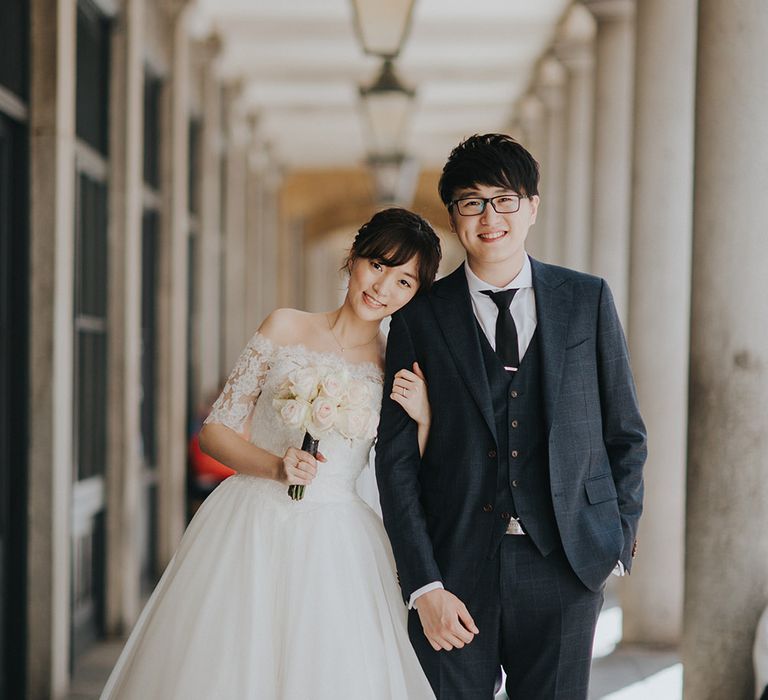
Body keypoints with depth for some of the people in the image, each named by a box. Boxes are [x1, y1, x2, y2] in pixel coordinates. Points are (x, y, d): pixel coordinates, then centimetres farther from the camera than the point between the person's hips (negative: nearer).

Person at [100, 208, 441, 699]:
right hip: (251, 530, 0)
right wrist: (276, 466, -13)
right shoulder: (286, 328, 4)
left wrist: (423, 418, -10)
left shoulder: (399, 370, 5)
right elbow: (216, 430, 4)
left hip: (336, 546, 1)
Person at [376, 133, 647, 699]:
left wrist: (618, 543, 4)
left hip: (565, 567, 1)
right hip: (455, 566, 0)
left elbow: (625, 434, 11)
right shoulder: (419, 318, 3)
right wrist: (424, 584, -7)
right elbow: (397, 460, 0)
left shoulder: (588, 301, 6)